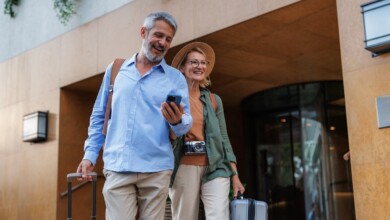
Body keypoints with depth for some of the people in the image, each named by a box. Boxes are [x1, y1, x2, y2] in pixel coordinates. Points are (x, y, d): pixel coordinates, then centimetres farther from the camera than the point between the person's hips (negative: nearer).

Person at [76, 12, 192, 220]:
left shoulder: (175, 78, 8)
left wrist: (177, 121, -22)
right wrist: (90, 153, 7)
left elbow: (186, 123, 1)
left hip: (156, 169, 0)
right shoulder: (115, 69, 12)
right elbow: (99, 116, 16)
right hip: (118, 167, 0)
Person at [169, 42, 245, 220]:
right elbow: (169, 137, 1)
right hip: (184, 168, -2)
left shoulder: (214, 100, 12)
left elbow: (223, 138, 12)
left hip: (215, 168, 2)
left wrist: (235, 174, 7)